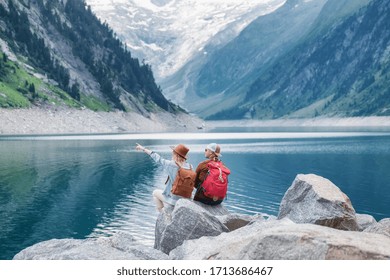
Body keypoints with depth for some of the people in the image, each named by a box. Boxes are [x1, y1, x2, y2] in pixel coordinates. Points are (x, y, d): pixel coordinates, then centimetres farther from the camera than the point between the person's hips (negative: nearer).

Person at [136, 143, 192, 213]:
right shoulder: (189, 166, -7)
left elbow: (159, 159, -10)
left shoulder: (172, 165, -22)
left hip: (175, 199, -5)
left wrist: (144, 149, 2)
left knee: (155, 192, 22)